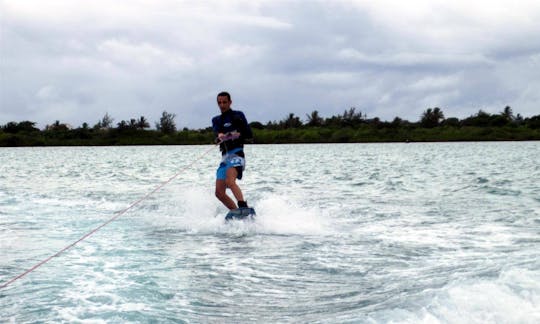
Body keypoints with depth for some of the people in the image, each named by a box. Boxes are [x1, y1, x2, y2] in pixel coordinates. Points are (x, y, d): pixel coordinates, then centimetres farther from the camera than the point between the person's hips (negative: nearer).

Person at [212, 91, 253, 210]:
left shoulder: (238, 115, 8)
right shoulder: (216, 120, 20)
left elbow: (250, 135, 0)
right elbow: (216, 131, -3)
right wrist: (219, 135, -27)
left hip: (236, 153, -6)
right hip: (225, 156, 7)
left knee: (230, 181, -31)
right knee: (219, 193, -1)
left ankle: (244, 208, -41)